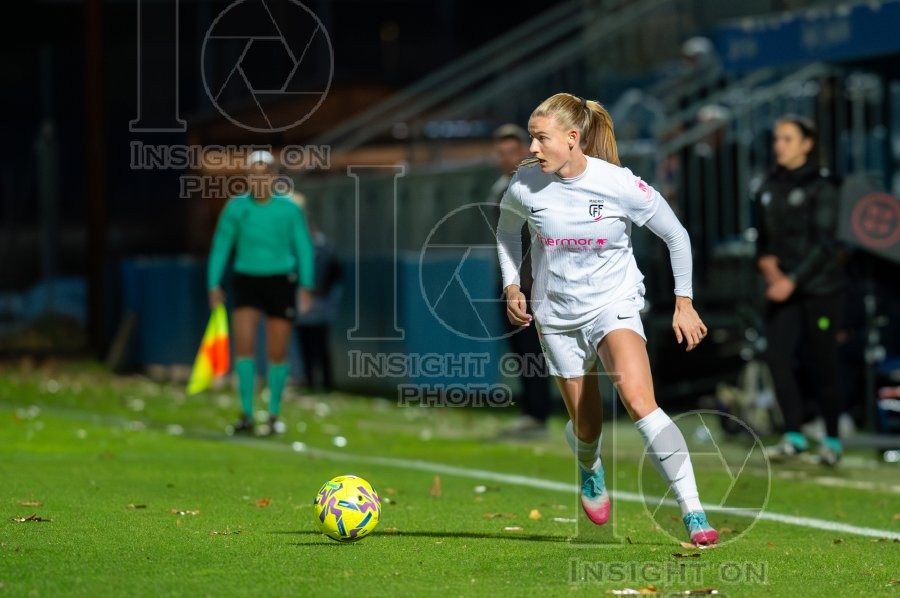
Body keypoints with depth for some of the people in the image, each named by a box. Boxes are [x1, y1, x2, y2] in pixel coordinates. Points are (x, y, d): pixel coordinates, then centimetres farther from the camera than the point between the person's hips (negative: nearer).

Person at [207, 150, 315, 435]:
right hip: (246, 281, 0)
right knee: (244, 345, -15)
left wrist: (305, 286, -4)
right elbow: (220, 247, 6)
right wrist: (214, 285, 2)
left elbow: (303, 249, 2)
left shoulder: (289, 209, -4)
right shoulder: (236, 207, -1)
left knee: (277, 352, 2)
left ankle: (274, 414, 18)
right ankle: (246, 414, -12)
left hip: (281, 283, 0)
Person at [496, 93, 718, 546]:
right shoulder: (525, 185, -10)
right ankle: (589, 467, 51)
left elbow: (676, 236, -3)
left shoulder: (620, 185, -18)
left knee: (637, 398, -28)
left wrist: (684, 302, -3)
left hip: (614, 304, -3)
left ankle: (692, 512, -27)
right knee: (586, 427, 9)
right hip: (557, 314, 3)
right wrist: (511, 285, 3)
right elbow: (507, 230, 14)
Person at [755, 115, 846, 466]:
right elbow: (763, 239, 17)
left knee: (820, 363, -3)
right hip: (783, 290, 5)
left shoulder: (820, 187, -6)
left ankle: (832, 439, 10)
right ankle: (793, 436, -8)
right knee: (777, 354, -10)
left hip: (820, 288, -5)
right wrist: (767, 263, -5)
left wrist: (792, 280, -19)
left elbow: (823, 242, -12)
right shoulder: (769, 189, 11)